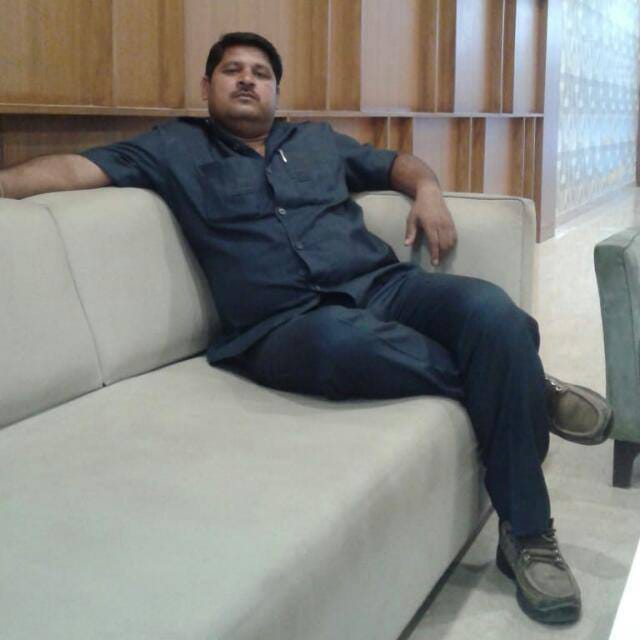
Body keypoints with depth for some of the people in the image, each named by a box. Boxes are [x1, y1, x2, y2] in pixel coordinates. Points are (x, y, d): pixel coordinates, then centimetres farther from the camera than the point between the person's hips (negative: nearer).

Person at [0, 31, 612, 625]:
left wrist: (426, 188, 13)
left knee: (491, 311, -27)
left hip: (383, 284, 4)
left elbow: (396, 162, 36)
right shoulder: (174, 148, 17)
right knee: (345, 340, -41)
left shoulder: (319, 139, 28)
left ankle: (527, 533, -18)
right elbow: (76, 168, 7)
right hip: (288, 324, -4)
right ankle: (528, 389, -15)